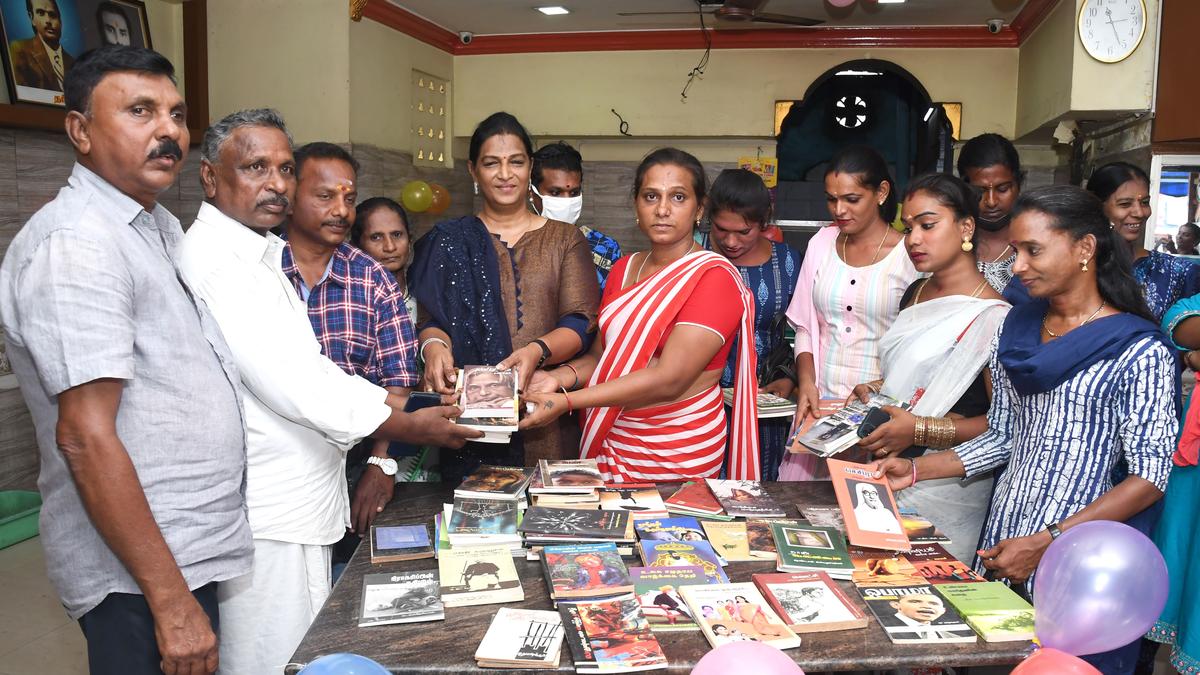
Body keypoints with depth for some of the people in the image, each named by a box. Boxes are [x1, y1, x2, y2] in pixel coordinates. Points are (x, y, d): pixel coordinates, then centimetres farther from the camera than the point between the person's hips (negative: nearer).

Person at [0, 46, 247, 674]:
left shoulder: (161, 226, 11)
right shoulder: (73, 245, -18)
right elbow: (85, 437, -23)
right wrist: (172, 601, -23)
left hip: (192, 549, 9)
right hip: (140, 576, -9)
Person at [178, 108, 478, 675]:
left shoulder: (261, 257, 15)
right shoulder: (214, 260, -18)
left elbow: (313, 370, 13)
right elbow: (288, 384, -23)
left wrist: (417, 408, 4)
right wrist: (410, 427, -14)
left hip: (298, 504, 10)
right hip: (267, 520, -10)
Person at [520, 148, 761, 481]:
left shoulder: (715, 278, -16)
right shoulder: (624, 269, 7)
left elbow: (669, 380, -24)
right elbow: (601, 354, 8)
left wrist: (567, 401, -25)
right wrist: (560, 377, -14)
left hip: (679, 453, -6)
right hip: (612, 446, 6)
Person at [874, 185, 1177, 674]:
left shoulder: (1138, 350, -9)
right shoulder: (1017, 328, 8)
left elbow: (1150, 475, -12)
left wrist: (1043, 543, -19)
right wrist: (915, 469, 2)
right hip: (1002, 542, 5)